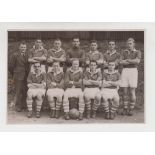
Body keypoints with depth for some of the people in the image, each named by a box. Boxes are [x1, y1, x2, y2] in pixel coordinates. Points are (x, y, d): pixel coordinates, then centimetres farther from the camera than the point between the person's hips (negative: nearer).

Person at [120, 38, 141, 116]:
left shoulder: (138, 52, 4)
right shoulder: (124, 52, 13)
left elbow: (137, 61, -15)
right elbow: (121, 62, -2)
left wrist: (127, 60, -7)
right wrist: (132, 61, -10)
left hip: (133, 71, -3)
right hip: (124, 71, 3)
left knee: (132, 92, -4)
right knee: (125, 92, 1)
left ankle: (131, 109, 5)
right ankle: (125, 109, 10)